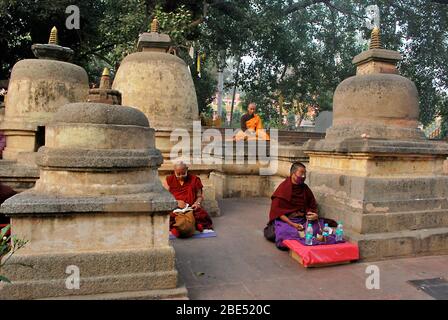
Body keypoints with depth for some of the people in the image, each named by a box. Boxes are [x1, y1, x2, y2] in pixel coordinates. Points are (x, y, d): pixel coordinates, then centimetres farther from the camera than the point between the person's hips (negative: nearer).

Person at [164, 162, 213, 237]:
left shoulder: (194, 179, 10)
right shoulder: (170, 179, 10)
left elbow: (200, 196, 14)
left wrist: (197, 203, -9)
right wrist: (176, 202, -13)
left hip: (191, 207, 0)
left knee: (203, 215, -33)